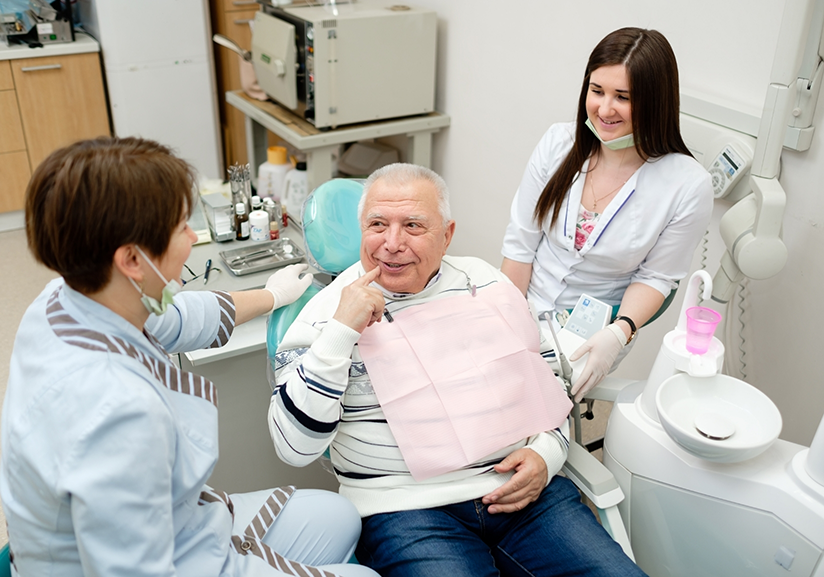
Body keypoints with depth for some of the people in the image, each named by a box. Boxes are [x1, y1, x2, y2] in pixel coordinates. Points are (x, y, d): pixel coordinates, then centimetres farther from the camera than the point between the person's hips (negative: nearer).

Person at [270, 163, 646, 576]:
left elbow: (547, 383, 19)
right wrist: (340, 331, -19)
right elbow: (295, 446, -11)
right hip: (406, 507, -3)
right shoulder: (328, 311, -2)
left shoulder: (486, 283, 9)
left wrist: (546, 453, 0)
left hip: (520, 491, 4)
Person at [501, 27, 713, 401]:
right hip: (527, 307, 3)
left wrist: (618, 334, -22)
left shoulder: (688, 186, -15)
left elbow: (655, 277, -5)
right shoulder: (559, 142, -7)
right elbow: (521, 242, -3)